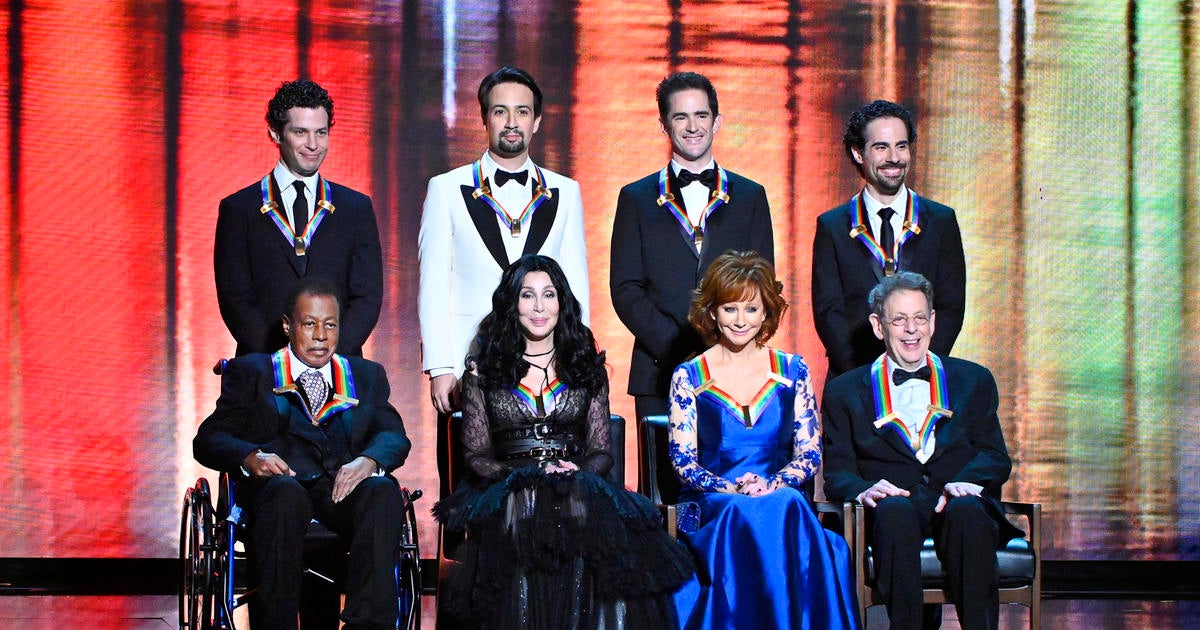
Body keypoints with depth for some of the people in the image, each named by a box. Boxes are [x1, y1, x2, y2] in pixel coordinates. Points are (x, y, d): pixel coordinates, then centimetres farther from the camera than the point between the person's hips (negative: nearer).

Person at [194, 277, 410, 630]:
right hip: (281, 479, -2)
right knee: (285, 493, -38)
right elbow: (209, 439, 10)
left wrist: (368, 461, -15)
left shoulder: (366, 376, 27)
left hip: (346, 483, 2)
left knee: (382, 491, -33)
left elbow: (394, 437, 10)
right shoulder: (251, 372, 22)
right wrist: (250, 457, -14)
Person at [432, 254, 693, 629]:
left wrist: (577, 471, -9)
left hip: (578, 489, 1)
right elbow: (476, 455, 9)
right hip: (507, 496, -1)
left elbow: (602, 452, 14)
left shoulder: (587, 369, 18)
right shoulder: (483, 371, 14)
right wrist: (516, 474, -11)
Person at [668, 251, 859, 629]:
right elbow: (683, 459, 3)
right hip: (712, 508, -1)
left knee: (787, 507, -36)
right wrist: (732, 490, -15)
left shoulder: (793, 372, 13)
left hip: (784, 500, 1)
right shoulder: (689, 377, 9)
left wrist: (773, 485, -12)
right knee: (744, 511, -37)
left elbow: (809, 455, 9)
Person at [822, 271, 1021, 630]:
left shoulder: (973, 381, 23)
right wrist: (863, 490, -15)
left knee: (967, 510, -36)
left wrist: (967, 481, -12)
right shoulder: (846, 392, 20)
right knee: (895, 509, -37)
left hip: (958, 504, 1)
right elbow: (837, 471, 10)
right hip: (888, 514, -1)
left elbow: (994, 456, 12)